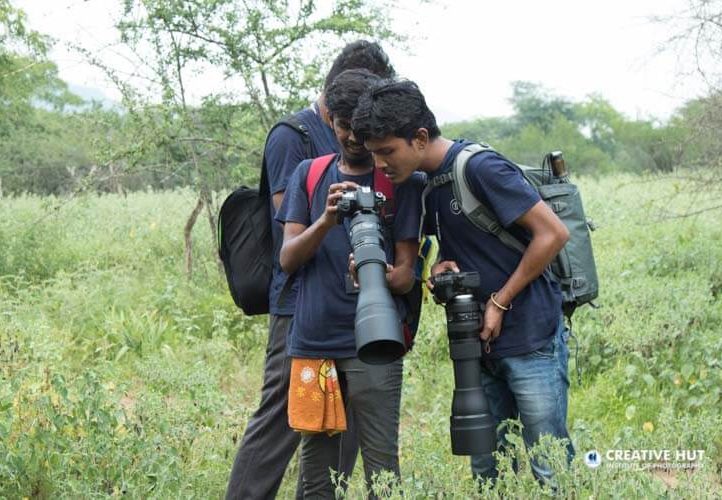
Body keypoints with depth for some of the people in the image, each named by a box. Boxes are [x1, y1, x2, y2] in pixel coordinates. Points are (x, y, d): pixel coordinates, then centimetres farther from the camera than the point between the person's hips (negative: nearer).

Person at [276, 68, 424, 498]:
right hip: (312, 339, 3)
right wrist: (326, 219, -15)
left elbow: (407, 274, 0)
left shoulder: (403, 182, 3)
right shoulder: (309, 175, 12)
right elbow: (288, 259, 4)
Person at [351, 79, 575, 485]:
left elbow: (553, 234, -17)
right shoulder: (426, 185, 10)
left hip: (532, 339, -8)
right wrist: (443, 267, -1)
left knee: (550, 471, -3)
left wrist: (499, 303, -13)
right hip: (481, 345, 8)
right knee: (486, 471, 11)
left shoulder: (480, 167, -16)